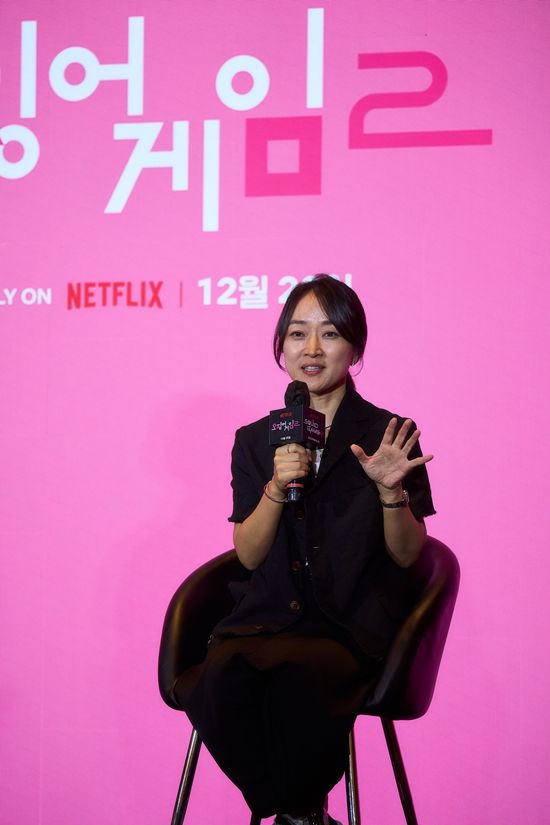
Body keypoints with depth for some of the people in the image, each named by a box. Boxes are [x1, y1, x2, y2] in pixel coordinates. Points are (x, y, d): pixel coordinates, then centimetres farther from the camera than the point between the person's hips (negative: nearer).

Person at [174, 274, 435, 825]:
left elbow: (407, 555, 4)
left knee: (298, 674, -35)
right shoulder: (256, 440, 12)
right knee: (224, 677, -31)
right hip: (270, 612, 3)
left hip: (354, 627, -2)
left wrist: (391, 491, -15)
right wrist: (277, 487, -11)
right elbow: (249, 554, 6)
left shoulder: (387, 435, 4)